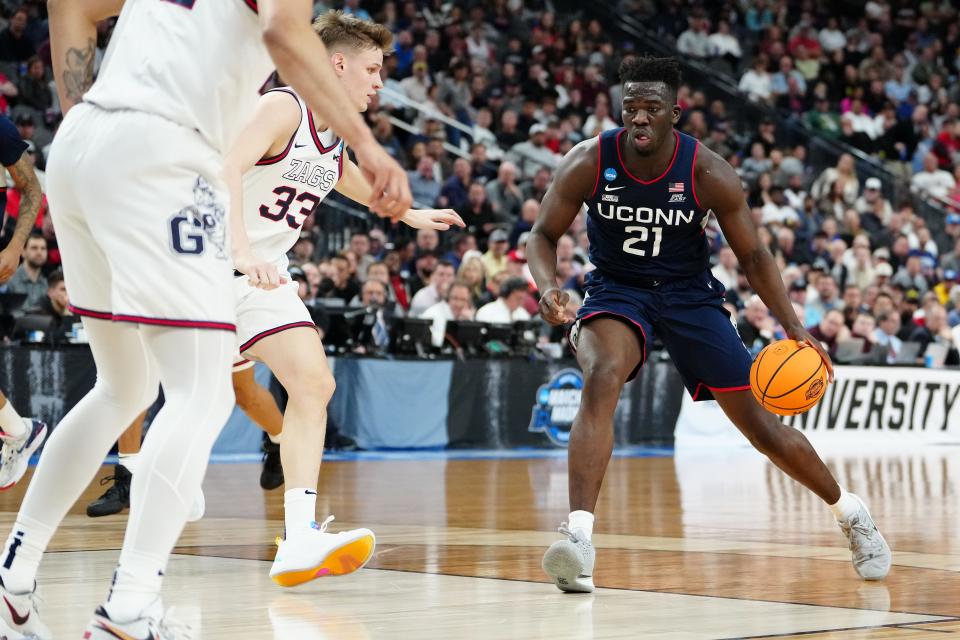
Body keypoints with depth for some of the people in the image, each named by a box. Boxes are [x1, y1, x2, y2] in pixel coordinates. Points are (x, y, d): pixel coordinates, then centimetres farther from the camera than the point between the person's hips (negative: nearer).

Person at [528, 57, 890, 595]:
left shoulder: (709, 173, -18)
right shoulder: (589, 163, -17)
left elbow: (753, 255, -7)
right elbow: (544, 235, -6)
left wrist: (795, 330, -16)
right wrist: (549, 288, -28)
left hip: (690, 293, 0)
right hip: (617, 291, 0)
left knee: (759, 421, 3)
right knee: (601, 379, -34)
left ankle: (851, 512, 27)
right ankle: (579, 536, -38)